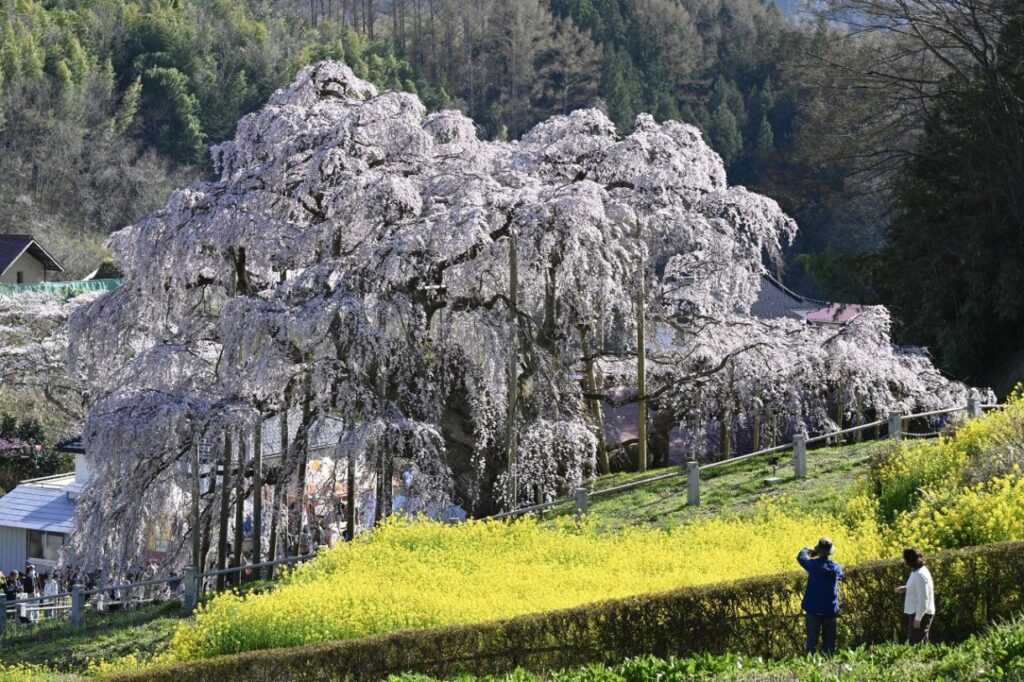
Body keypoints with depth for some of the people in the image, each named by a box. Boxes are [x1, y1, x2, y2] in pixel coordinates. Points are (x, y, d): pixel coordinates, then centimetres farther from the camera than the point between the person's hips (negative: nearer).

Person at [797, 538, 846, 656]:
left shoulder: (813, 564, -12)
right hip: (831, 610, 2)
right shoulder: (836, 567, -3)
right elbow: (842, 576, 21)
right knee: (829, 642, 8)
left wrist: (809, 551, 27)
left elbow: (801, 557, 7)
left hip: (814, 609, -2)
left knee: (812, 640, 2)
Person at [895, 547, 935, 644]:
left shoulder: (920, 576, -24)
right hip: (916, 613, 11)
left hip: (921, 614, -11)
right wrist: (905, 588, 8)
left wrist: (917, 619, -22)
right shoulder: (917, 571, 7)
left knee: (915, 644, -8)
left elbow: (923, 599, -25)